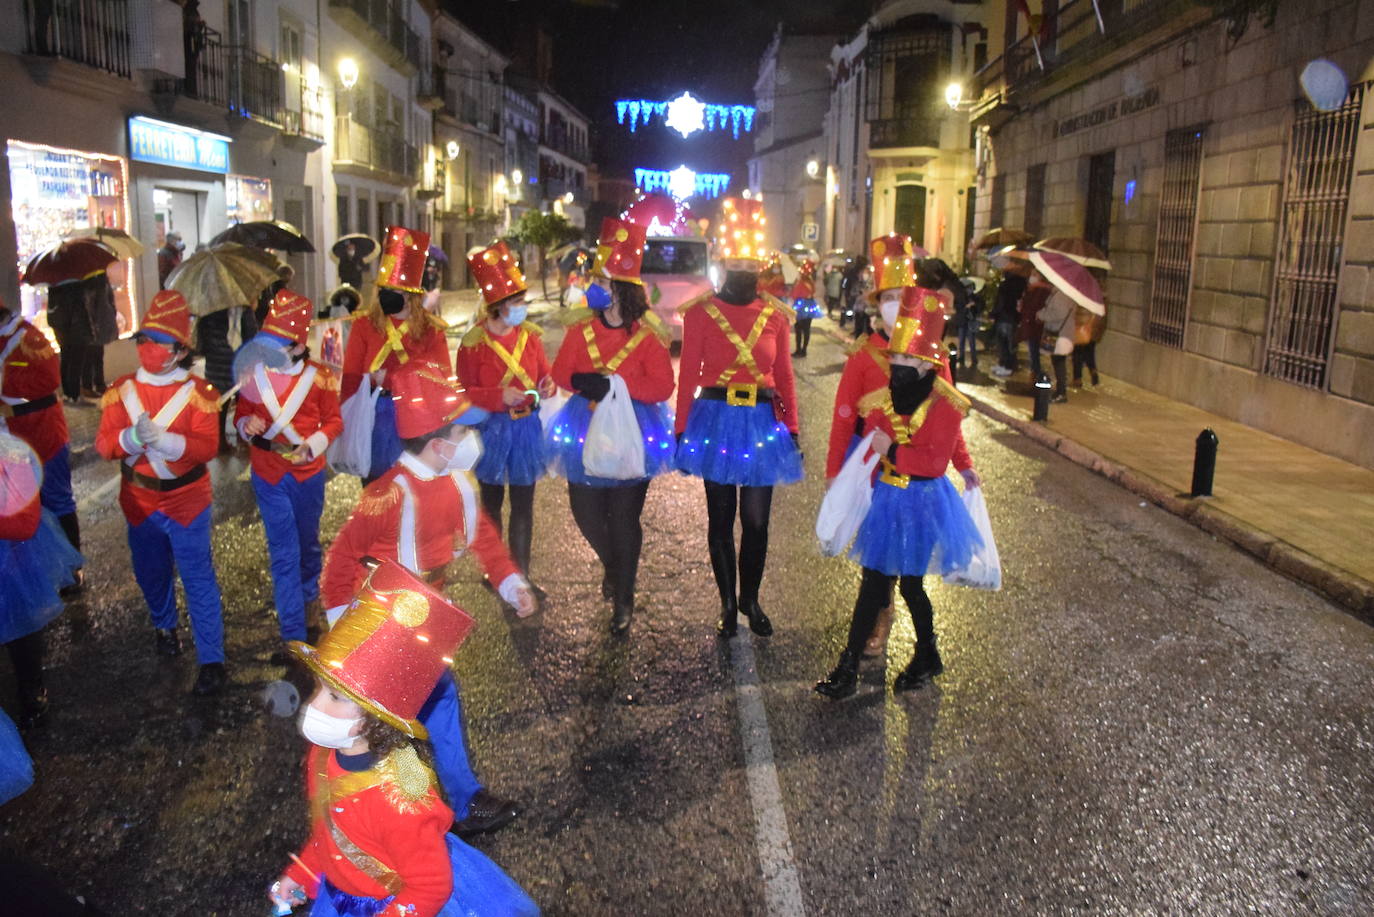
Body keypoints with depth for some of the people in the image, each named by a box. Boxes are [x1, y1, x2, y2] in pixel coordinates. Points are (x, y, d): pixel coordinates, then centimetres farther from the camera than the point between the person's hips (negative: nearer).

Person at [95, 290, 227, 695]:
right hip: (140, 502, 4)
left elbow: (207, 447, -19)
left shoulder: (198, 392, -11)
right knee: (151, 572, 21)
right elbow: (104, 444, -7)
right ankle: (165, 626, 49)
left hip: (187, 500, -4)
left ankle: (212, 660, 2)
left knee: (198, 579, -3)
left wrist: (159, 437, -33)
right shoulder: (121, 390, -1)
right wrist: (131, 437, -29)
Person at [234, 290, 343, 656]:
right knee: (283, 553, 0)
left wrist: (313, 444, -19)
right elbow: (241, 415, 5)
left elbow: (334, 422, -2)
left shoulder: (318, 377, -10)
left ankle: (308, 591, 52)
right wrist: (247, 426, -18)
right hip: (268, 475, 0)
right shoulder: (254, 375, -7)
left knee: (307, 540, 21)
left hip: (308, 472, 0)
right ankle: (293, 636, 5)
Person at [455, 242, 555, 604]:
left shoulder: (530, 335, 0)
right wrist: (499, 396, -22)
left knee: (523, 504, 7)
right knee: (491, 503, 13)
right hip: (492, 429, -3)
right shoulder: (473, 343, -12)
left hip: (527, 428, 3)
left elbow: (544, 373, 11)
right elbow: (463, 392, -8)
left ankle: (520, 575, 18)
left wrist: (547, 386, -12)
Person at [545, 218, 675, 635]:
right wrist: (582, 381, -21)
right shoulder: (581, 328, 1)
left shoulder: (648, 335, -9)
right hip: (586, 431, 3)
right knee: (586, 512, 8)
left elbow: (662, 386, -13)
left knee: (624, 518, 4)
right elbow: (560, 372, 1)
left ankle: (623, 600, 22)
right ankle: (612, 566, 41)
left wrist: (616, 384, -23)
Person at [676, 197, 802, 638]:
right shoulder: (700, 312, -3)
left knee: (756, 519, 5)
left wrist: (792, 431, 5)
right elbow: (688, 374, -3)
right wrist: (682, 431, -5)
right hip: (716, 420, -1)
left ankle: (750, 599, 26)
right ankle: (728, 603, 23)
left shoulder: (775, 316, 3)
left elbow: (785, 377, 7)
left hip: (761, 423, 2)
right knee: (721, 518, 8)